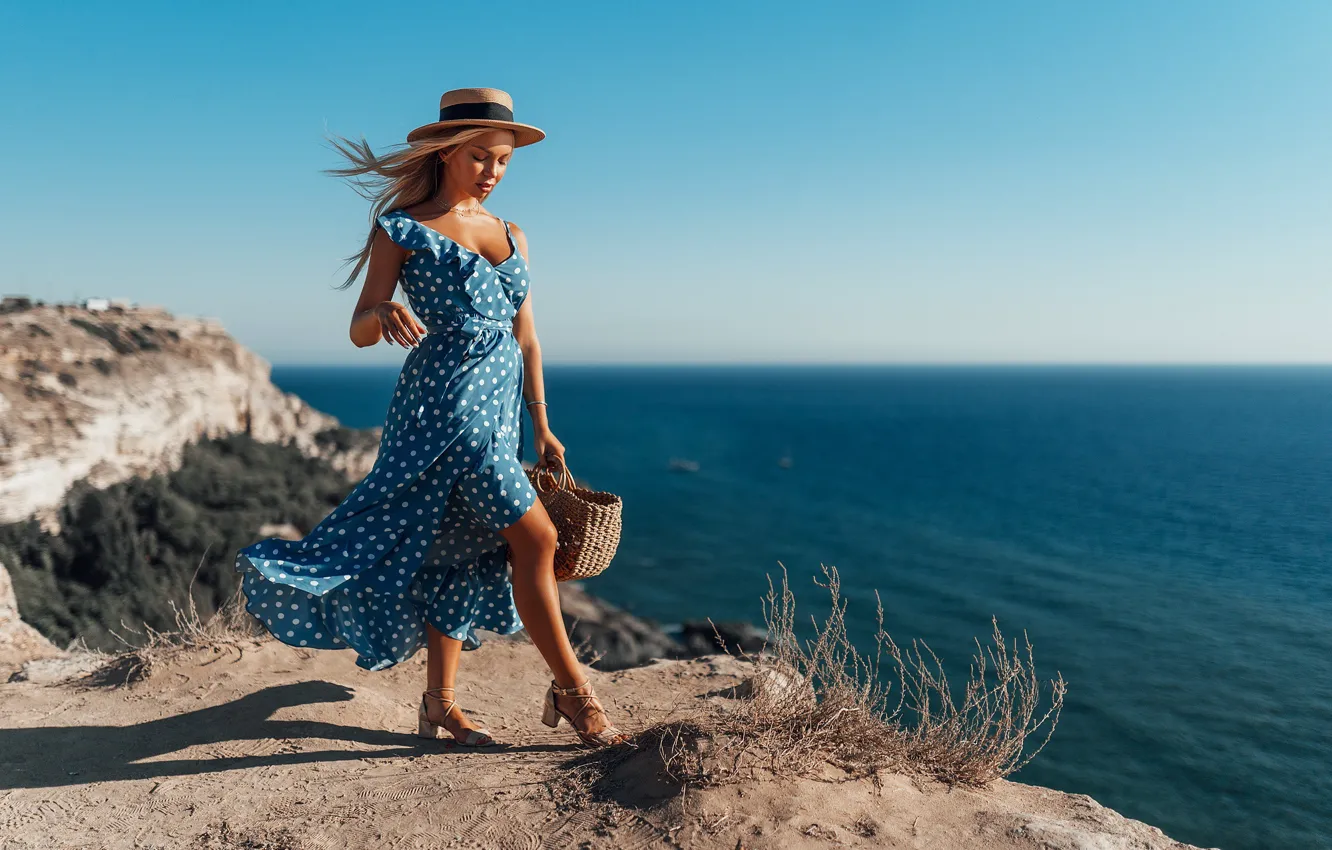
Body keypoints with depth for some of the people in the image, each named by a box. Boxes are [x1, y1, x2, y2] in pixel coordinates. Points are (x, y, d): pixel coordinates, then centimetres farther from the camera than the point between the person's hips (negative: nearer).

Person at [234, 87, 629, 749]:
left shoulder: (510, 235, 15)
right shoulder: (403, 228, -1)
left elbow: (526, 338, 16)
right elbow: (359, 332, -5)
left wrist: (541, 426, 15)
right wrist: (384, 315, -29)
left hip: (499, 407, 7)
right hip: (446, 401, -6)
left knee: (462, 551, 11)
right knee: (534, 538, -10)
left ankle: (440, 703, 23)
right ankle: (572, 690, 5)